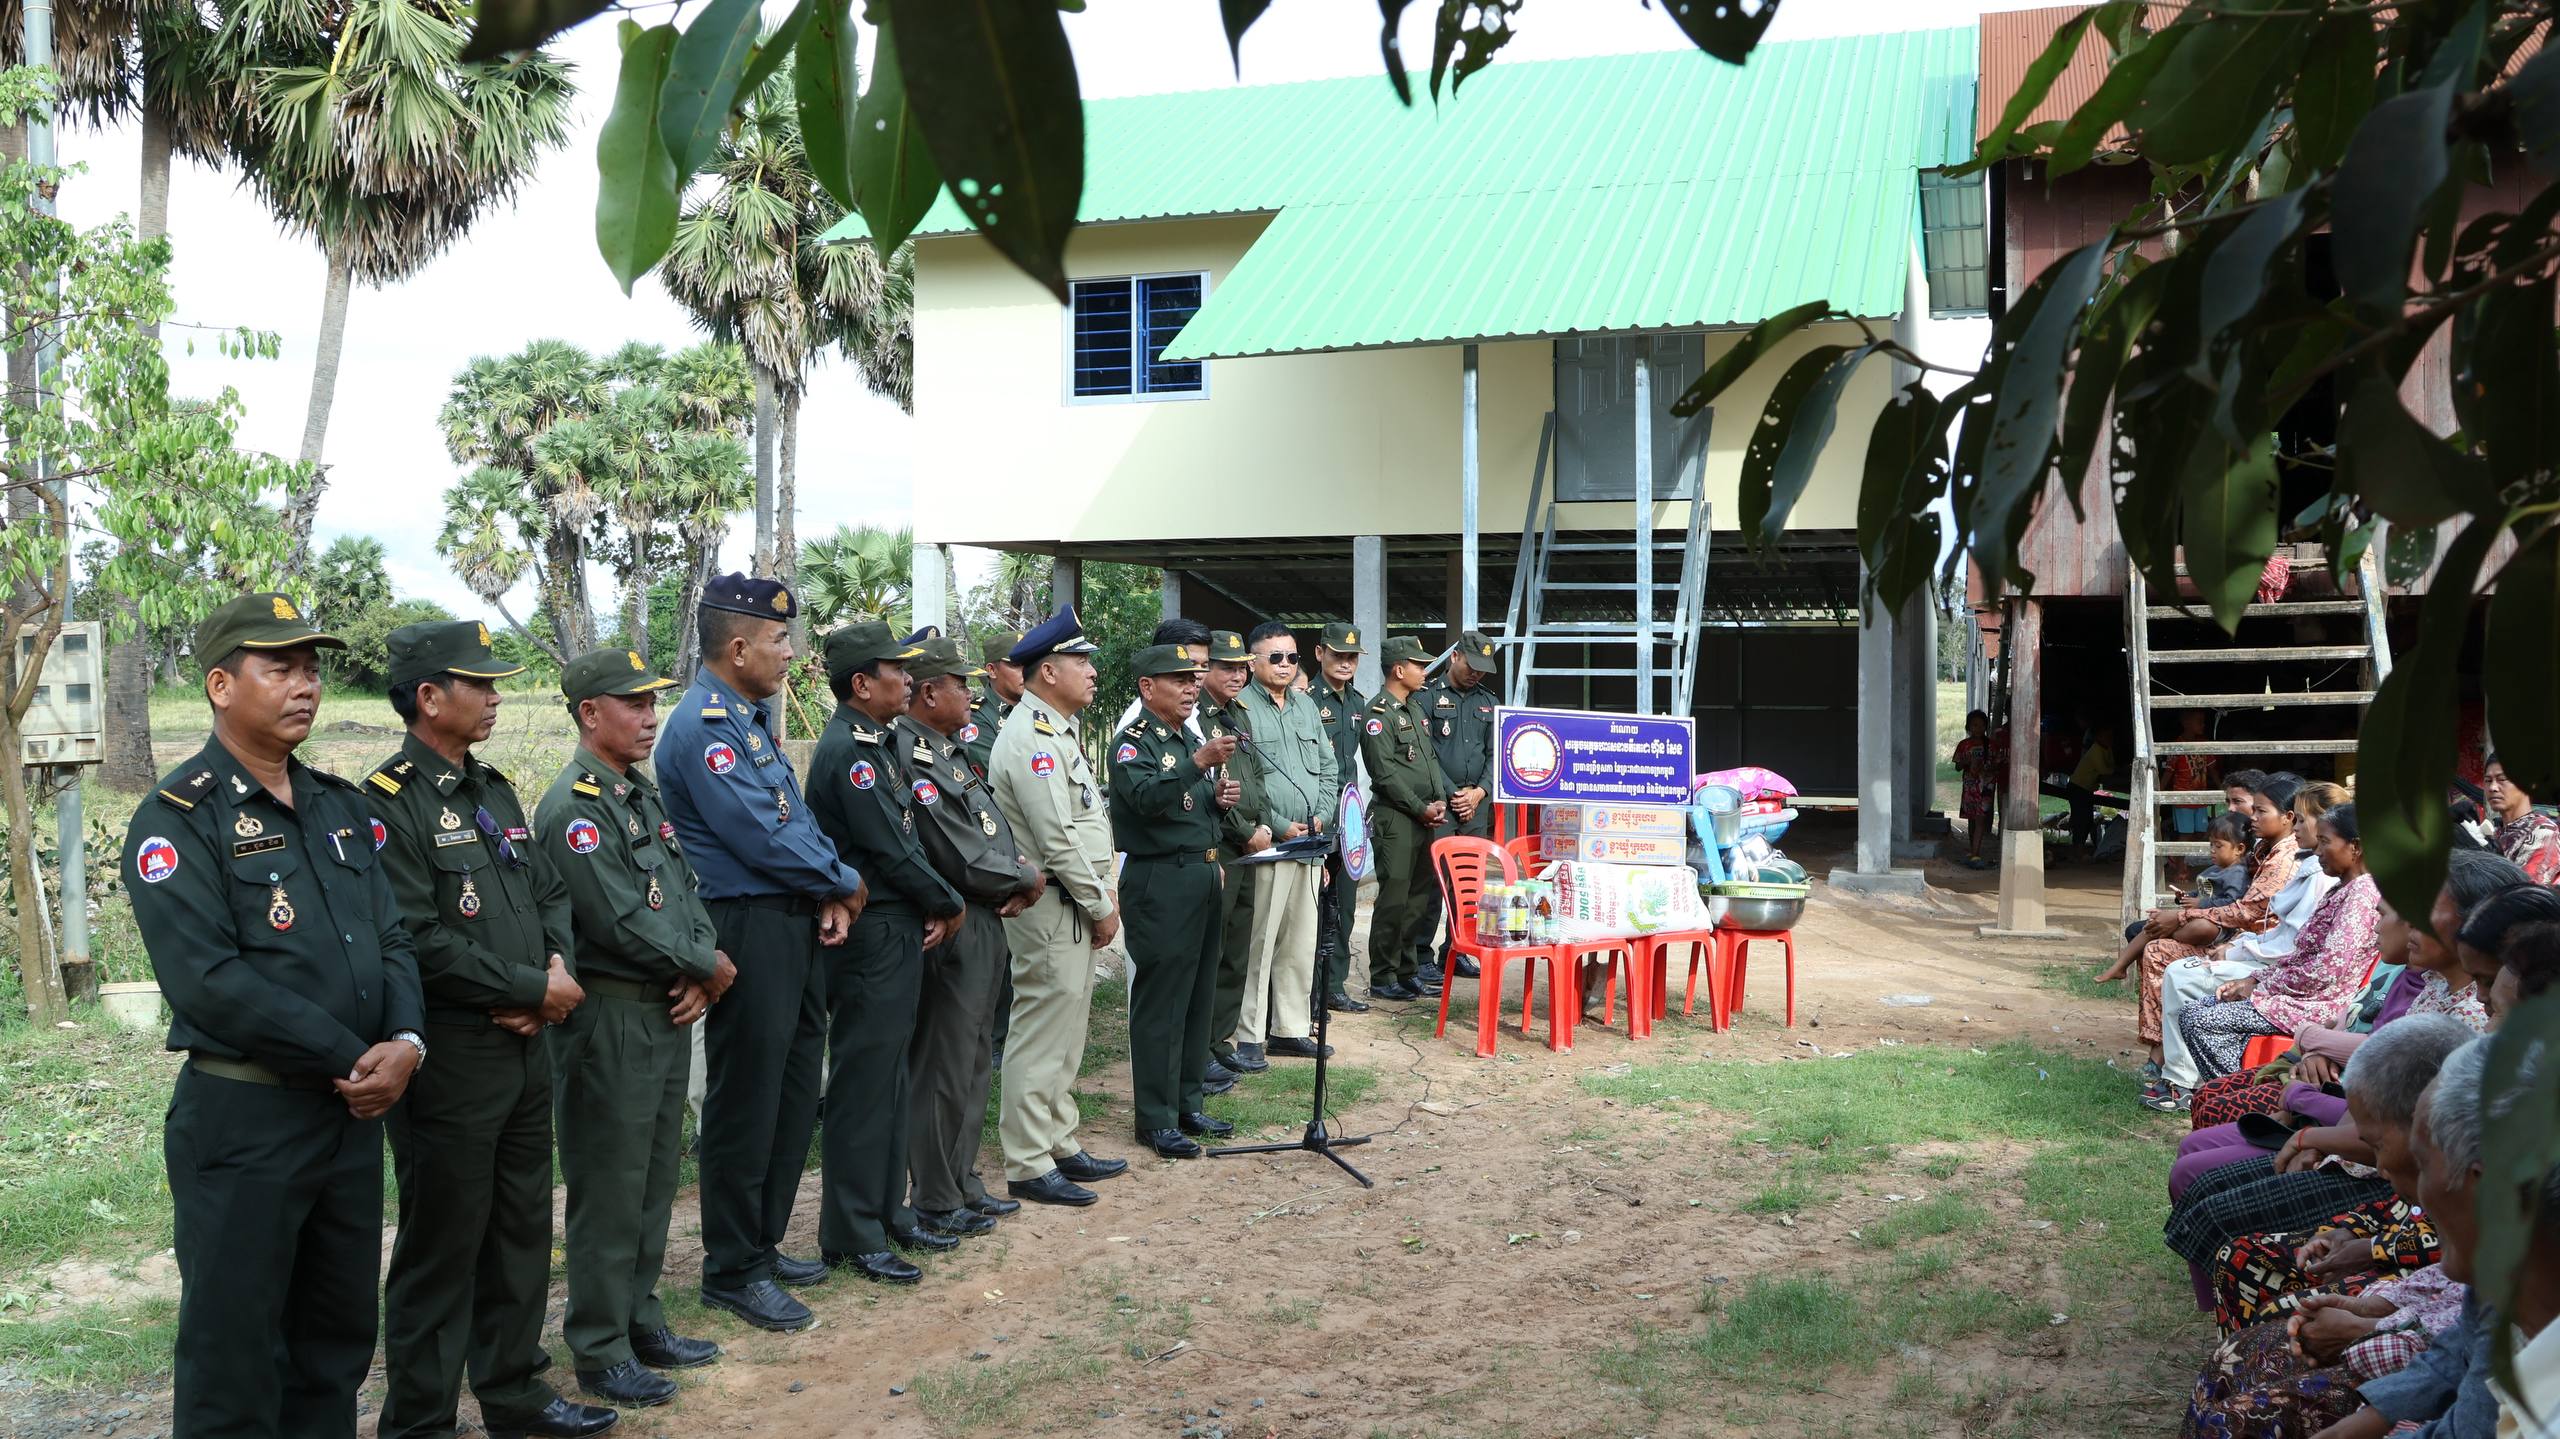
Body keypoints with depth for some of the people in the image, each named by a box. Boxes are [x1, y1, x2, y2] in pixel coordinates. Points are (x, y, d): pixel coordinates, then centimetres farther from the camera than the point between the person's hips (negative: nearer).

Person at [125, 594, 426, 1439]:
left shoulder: (339, 806, 11)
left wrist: (406, 1043, -11)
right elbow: (208, 979, -19)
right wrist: (354, 1059, -17)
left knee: (338, 1337, 15)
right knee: (234, 1349, 5)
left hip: (352, 1112, 6)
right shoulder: (179, 819, -10)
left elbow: (391, 937, 8)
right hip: (243, 1118, -6)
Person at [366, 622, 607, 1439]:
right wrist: (532, 988, -16)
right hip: (450, 1058, -8)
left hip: (526, 1046, 8)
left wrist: (559, 965, -5)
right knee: (442, 1248, 4)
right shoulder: (390, 803, -14)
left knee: (522, 1229, 18)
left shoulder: (495, 790, 13)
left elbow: (550, 892, 16)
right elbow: (418, 942, -22)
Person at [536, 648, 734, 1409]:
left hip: (669, 1011, 9)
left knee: (655, 1180, 17)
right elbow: (620, 923, -22)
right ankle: (600, 1352, 13)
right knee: (609, 1190, 2)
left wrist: (701, 974, -5)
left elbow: (686, 890, 12)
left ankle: (640, 1320, 30)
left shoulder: (645, 793, 12)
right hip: (611, 1020, -9)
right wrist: (711, 967, -10)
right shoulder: (575, 806, -16)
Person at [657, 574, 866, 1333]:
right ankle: (731, 1270, 14)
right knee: (747, 1100, 1)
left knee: (794, 1091, 16)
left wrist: (829, 894, -1)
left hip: (794, 923, 10)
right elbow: (760, 837, -21)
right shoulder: (703, 726, -18)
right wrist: (845, 883, -7)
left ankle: (762, 1243, 30)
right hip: (748, 928, -10)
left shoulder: (757, 714, 12)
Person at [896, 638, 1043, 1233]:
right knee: (944, 1070, 1)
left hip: (985, 926, 10)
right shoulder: (912, 758, -20)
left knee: (974, 1063, 18)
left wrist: (1022, 876, -3)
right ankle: (936, 1202, 13)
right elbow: (963, 861, -23)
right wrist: (1028, 879, -7)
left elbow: (996, 832, 16)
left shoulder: (949, 751, 13)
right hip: (952, 933, -10)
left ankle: (964, 1184, 30)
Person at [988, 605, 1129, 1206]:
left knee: (1064, 1033, 17)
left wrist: (1104, 890, 11)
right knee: (1043, 1036, -4)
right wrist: (1101, 905, -14)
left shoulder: (1058, 731, 16)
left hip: (1074, 905, 11)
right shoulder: (1032, 738, -18)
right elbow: (1057, 840, -22)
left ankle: (1059, 1145, 27)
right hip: (1051, 908, -11)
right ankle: (1028, 1166, 3)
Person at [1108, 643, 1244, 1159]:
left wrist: (1222, 799, 4)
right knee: (1159, 1003, -3)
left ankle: (1187, 1104, 23)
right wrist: (1199, 763, -38)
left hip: (1203, 877, 9)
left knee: (1198, 997, 13)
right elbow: (1147, 798, -27)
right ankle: (1156, 1120, 4)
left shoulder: (1192, 741, 17)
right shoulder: (1132, 743, -9)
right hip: (1162, 881, -9)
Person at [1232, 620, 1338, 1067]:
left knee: (1301, 942, 12)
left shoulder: (1306, 705, 15)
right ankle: (1249, 1035, 4)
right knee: (1258, 942, -5)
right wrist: (1280, 826, -14)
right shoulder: (1240, 708, -8)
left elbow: (1329, 769, 18)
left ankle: (1290, 1028, 22)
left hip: (1309, 842, 7)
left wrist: (1321, 816, 3)